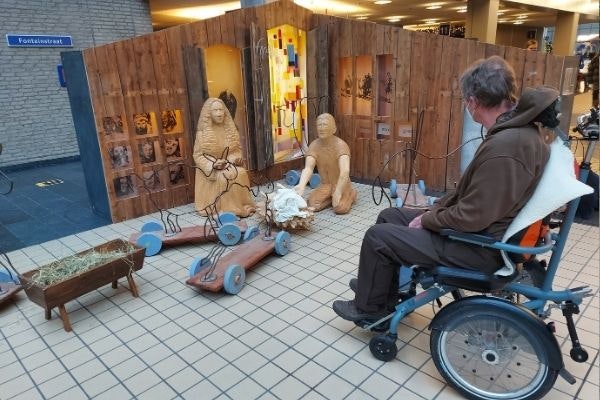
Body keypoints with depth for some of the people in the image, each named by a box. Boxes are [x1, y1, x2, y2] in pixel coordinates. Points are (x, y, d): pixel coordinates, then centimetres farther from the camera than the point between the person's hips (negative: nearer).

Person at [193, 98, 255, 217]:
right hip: (211, 169, -4)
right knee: (225, 177, -32)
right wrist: (213, 164, -24)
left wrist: (237, 158, -10)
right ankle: (228, 209, -21)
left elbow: (237, 149, 13)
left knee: (241, 173, -26)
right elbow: (198, 155, -8)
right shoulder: (203, 132, -8)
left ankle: (241, 205, -14)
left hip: (229, 165, 4)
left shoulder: (230, 129, 5)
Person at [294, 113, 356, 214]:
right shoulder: (314, 145, -11)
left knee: (340, 208, -27)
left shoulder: (341, 145, -22)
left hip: (341, 184, -3)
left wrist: (338, 191, -49)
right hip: (325, 184, 3)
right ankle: (331, 197, 10)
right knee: (312, 205, -21)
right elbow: (308, 168, -25)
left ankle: (350, 194, 7)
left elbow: (345, 170, -35)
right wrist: (301, 185, -46)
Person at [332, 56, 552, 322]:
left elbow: (472, 217, -28)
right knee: (389, 217, 13)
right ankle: (377, 285, 29)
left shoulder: (505, 147, -30)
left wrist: (427, 221, -11)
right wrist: (433, 211, 5)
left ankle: (369, 308, 16)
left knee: (377, 236, -8)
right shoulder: (515, 130, 5)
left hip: (480, 245, -10)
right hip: (480, 226, 10)